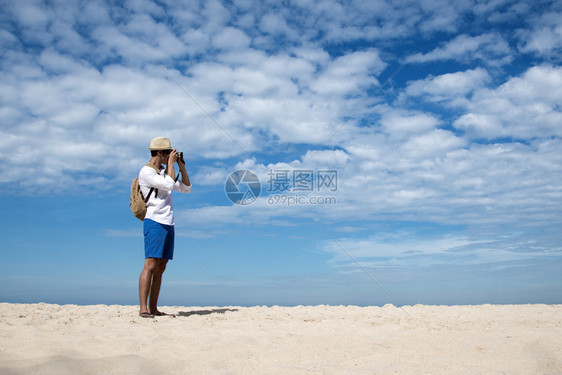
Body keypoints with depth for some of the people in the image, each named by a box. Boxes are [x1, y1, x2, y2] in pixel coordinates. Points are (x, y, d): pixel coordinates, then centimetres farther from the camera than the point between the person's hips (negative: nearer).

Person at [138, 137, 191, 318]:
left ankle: (153, 308, 9)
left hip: (168, 224, 8)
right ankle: (143, 309, -13)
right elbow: (169, 185, -17)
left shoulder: (164, 172, 20)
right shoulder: (146, 171, -5)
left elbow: (186, 188, 20)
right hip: (155, 222, -8)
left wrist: (181, 165, 14)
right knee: (150, 265, -14)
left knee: (160, 267, 6)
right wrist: (171, 163, -6)